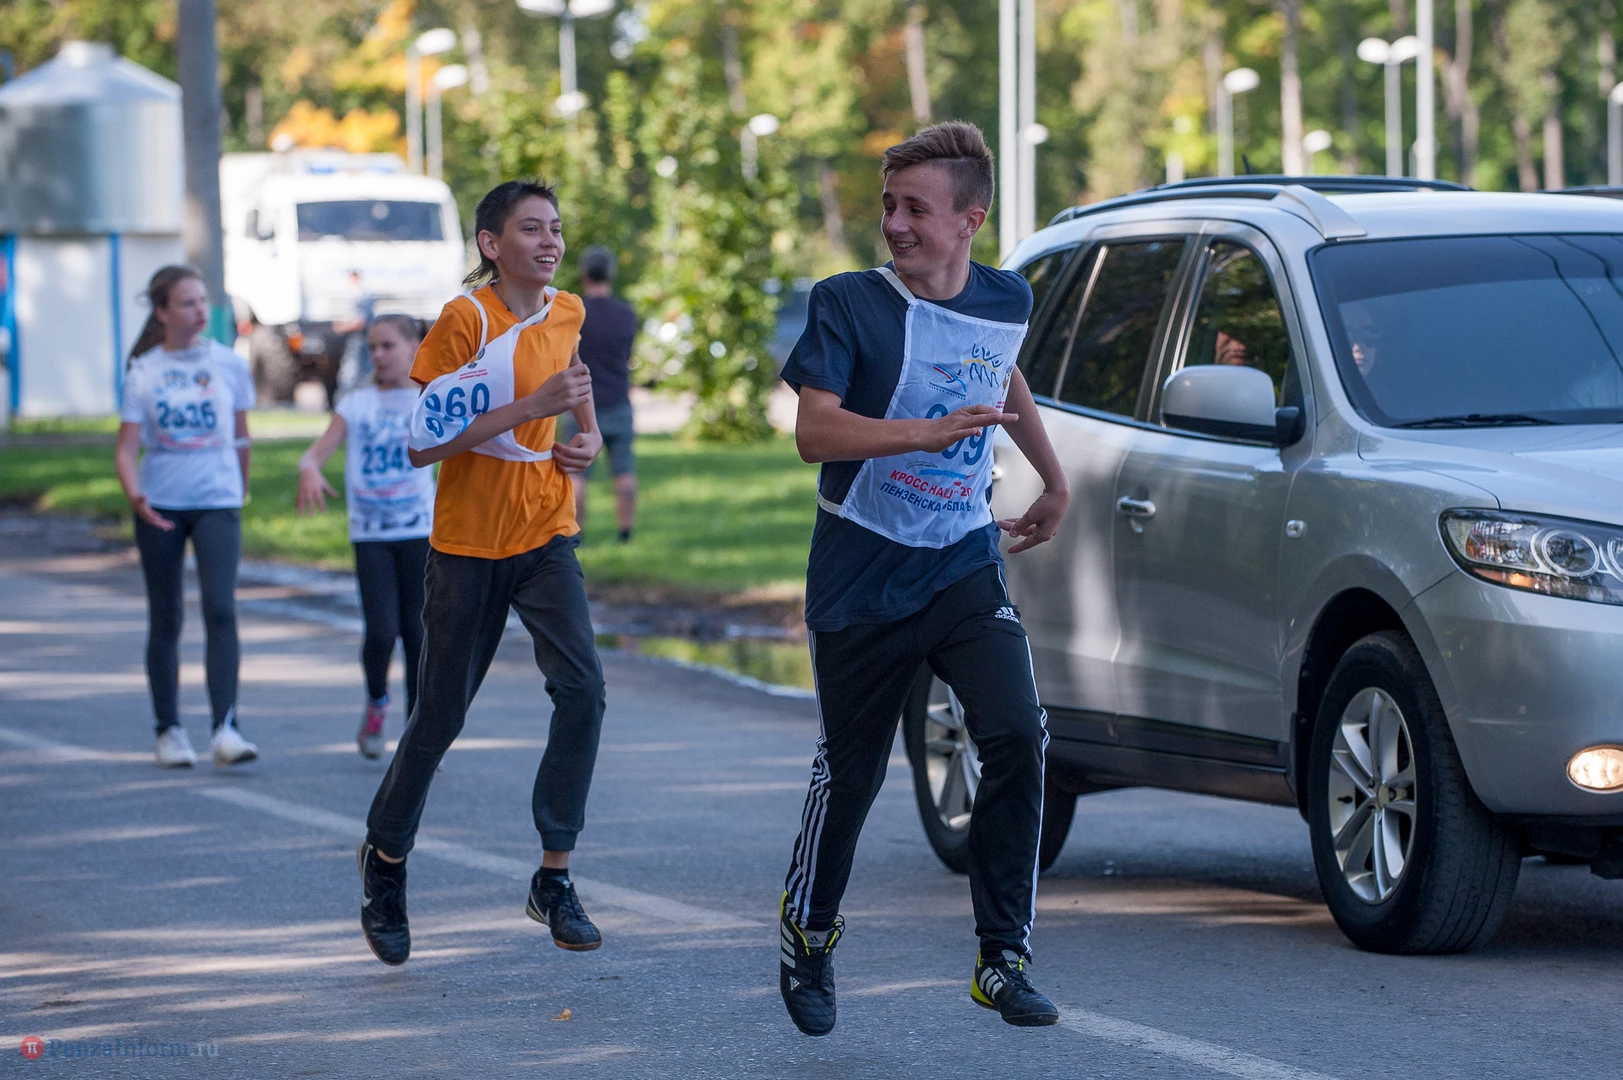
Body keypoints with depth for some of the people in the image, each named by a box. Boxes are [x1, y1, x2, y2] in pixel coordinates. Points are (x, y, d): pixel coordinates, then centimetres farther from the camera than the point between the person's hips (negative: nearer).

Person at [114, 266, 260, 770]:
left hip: (217, 502, 0)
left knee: (221, 610, -15)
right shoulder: (143, 371, -1)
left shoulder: (228, 364, 2)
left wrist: (240, 490, 20)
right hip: (159, 506, 0)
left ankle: (225, 728, -18)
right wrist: (135, 494, -22)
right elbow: (127, 448, -5)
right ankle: (169, 731, 17)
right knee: (165, 618, 7)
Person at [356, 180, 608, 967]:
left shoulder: (566, 313, 4)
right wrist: (531, 408, -27)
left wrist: (589, 436, 6)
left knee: (581, 688, -15)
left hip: (545, 533, 4)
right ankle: (385, 859, 30)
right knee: (441, 714, 5)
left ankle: (554, 879, -7)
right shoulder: (464, 319, -16)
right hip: (469, 541, -4)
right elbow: (421, 445, -21)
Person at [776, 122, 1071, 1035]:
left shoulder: (1006, 302, 2)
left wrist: (1056, 480, 32)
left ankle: (1004, 958, -8)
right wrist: (933, 432, -34)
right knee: (850, 770, 7)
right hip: (863, 574, -2)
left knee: (1019, 737, -16)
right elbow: (814, 429, -23)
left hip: (964, 562, 3)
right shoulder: (849, 305, -11)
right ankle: (807, 939, 32)